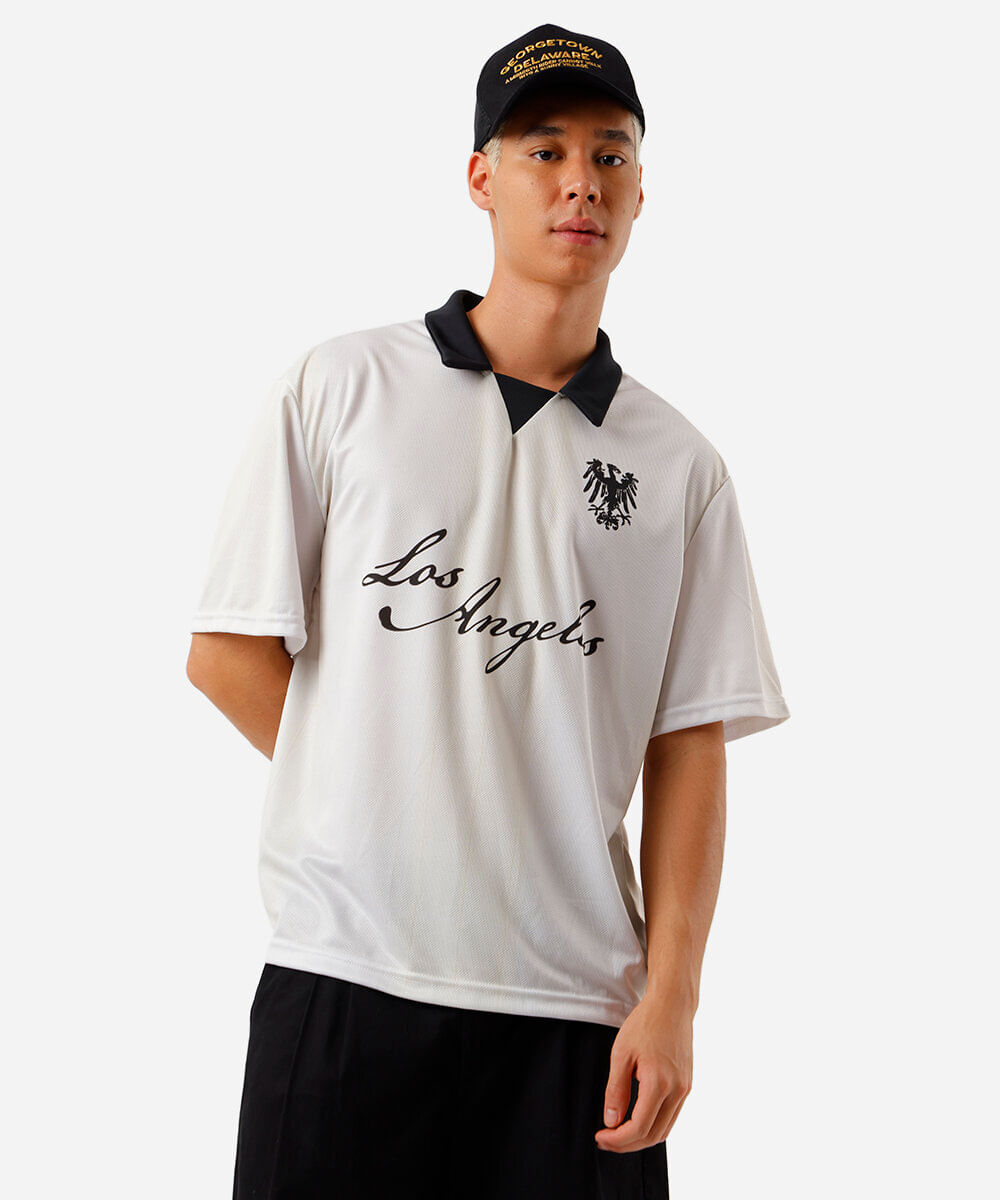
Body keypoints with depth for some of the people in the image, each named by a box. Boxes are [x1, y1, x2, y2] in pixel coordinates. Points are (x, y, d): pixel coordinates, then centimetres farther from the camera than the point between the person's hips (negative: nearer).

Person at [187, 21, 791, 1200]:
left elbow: (689, 746, 3)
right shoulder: (334, 389, 3)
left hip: (577, 1004, 1)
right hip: (345, 977, -1)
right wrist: (390, 796, 4)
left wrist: (671, 995, -5)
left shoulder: (678, 464, 7)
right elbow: (225, 653, 4)